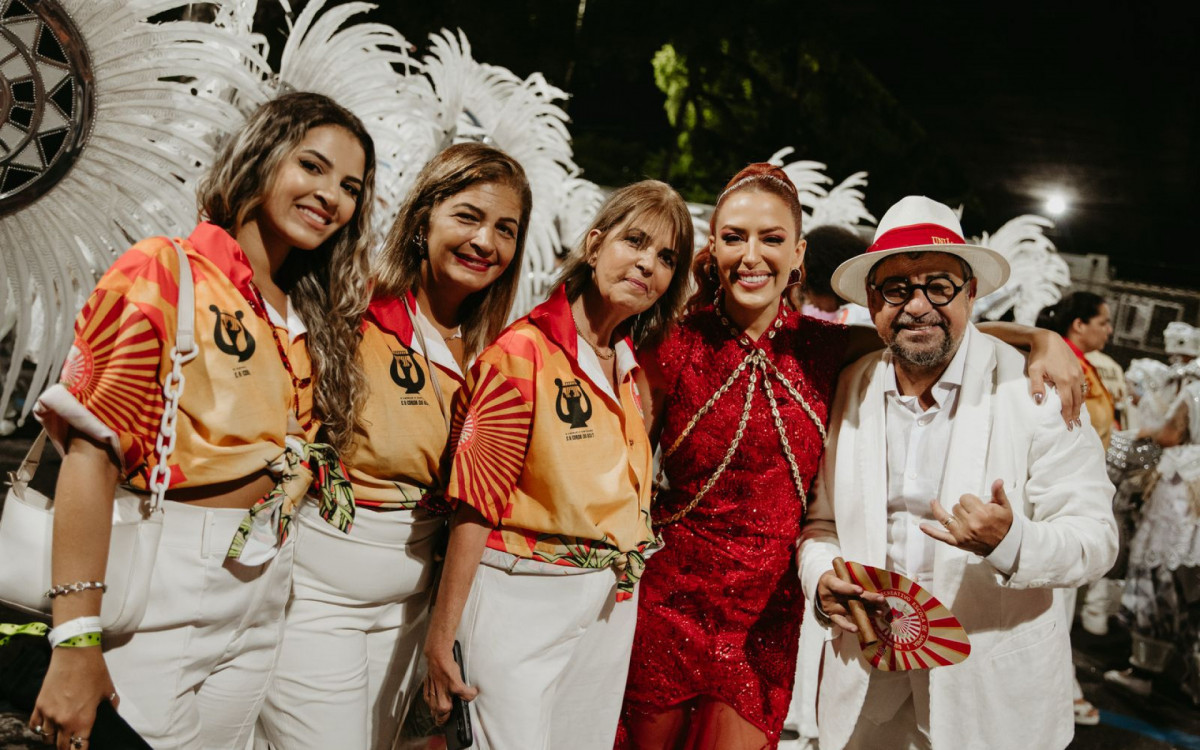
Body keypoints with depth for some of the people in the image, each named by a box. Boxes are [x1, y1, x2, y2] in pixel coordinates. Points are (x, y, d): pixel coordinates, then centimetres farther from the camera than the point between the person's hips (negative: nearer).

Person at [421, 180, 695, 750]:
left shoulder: (633, 368, 7)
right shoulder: (523, 351, -14)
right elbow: (476, 502, -16)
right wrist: (440, 636, -15)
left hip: (613, 604, 7)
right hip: (523, 599, -7)